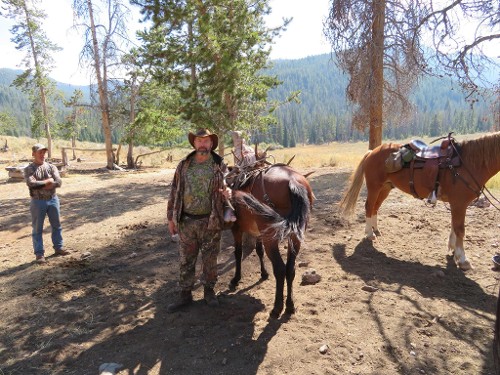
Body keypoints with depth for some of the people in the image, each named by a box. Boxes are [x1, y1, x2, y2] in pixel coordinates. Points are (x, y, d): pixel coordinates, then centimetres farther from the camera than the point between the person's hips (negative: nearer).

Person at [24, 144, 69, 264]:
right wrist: (48, 181, -13)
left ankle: (58, 248, 26)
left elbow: (58, 182, -9)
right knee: (37, 229, 4)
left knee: (56, 226, 12)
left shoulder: (51, 167, 5)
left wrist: (41, 185, -16)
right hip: (38, 202, -3)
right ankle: (39, 253, 12)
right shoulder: (29, 169, -4)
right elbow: (31, 184, -21)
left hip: (53, 200, 4)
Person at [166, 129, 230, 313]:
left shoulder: (220, 166, -4)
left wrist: (227, 194, -24)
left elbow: (226, 188, 2)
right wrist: (171, 217, 4)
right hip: (186, 221, 2)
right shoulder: (184, 165, 2)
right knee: (186, 259, 11)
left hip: (210, 221, -2)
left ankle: (209, 290, 31)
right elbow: (175, 192, 6)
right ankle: (185, 293, 26)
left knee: (210, 259, 12)